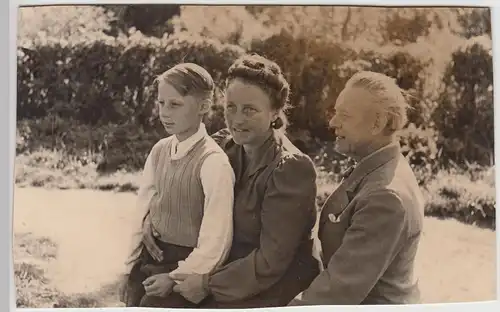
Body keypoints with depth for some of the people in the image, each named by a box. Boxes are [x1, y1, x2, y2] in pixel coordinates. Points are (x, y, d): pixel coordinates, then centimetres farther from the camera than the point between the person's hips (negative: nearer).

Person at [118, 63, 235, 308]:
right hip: (149, 260, 6)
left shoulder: (213, 161, -19)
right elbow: (144, 211, 8)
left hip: (184, 267, -6)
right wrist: (131, 267, 8)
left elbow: (215, 241, -19)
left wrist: (176, 278, -14)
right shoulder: (159, 151, 1)